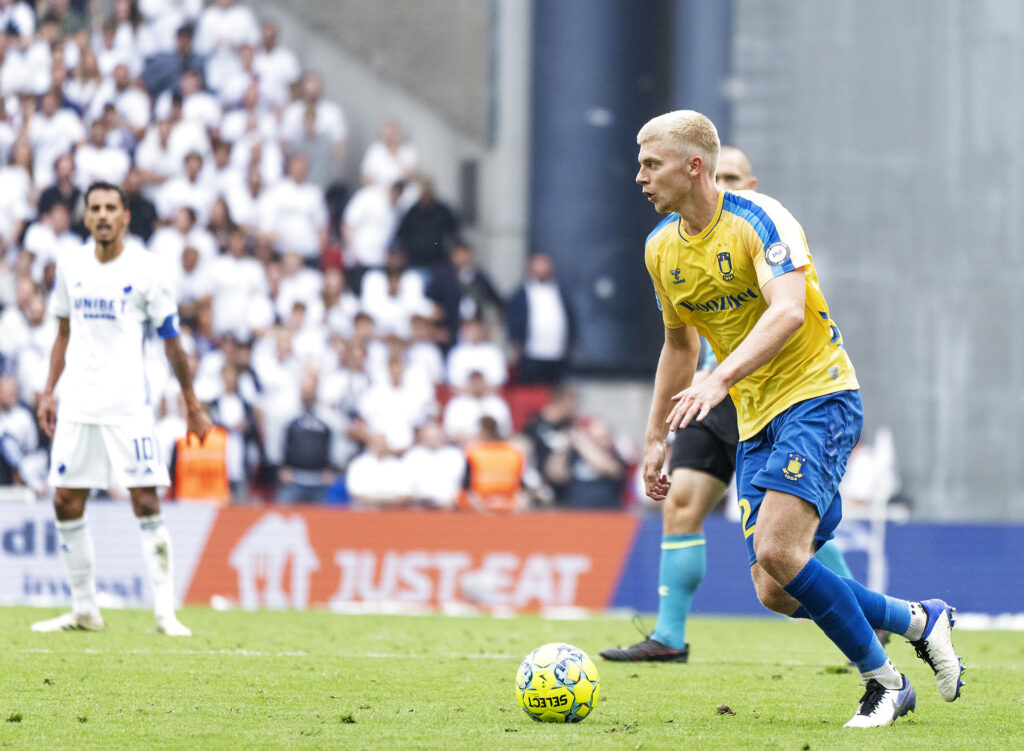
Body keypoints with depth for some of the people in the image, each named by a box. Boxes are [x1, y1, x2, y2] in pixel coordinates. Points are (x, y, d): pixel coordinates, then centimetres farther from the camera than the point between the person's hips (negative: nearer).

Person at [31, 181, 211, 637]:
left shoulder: (143, 269, -3)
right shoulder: (70, 266, 9)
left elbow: (171, 341, 1)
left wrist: (192, 404, 2)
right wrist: (49, 392, 15)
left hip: (127, 404, -5)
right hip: (77, 404, 5)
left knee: (145, 503, -10)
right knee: (66, 504, 2)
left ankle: (165, 612, -8)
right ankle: (84, 610, 12)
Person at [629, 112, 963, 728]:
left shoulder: (760, 220, -15)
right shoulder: (661, 249, 8)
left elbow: (788, 311, -31)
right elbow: (680, 342, 23)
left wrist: (719, 380, -42)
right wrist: (657, 437, 23)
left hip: (818, 398, -7)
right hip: (756, 421, 8)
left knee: (776, 551, -25)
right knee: (775, 592, -4)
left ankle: (884, 682, -8)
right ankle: (920, 621, 17)